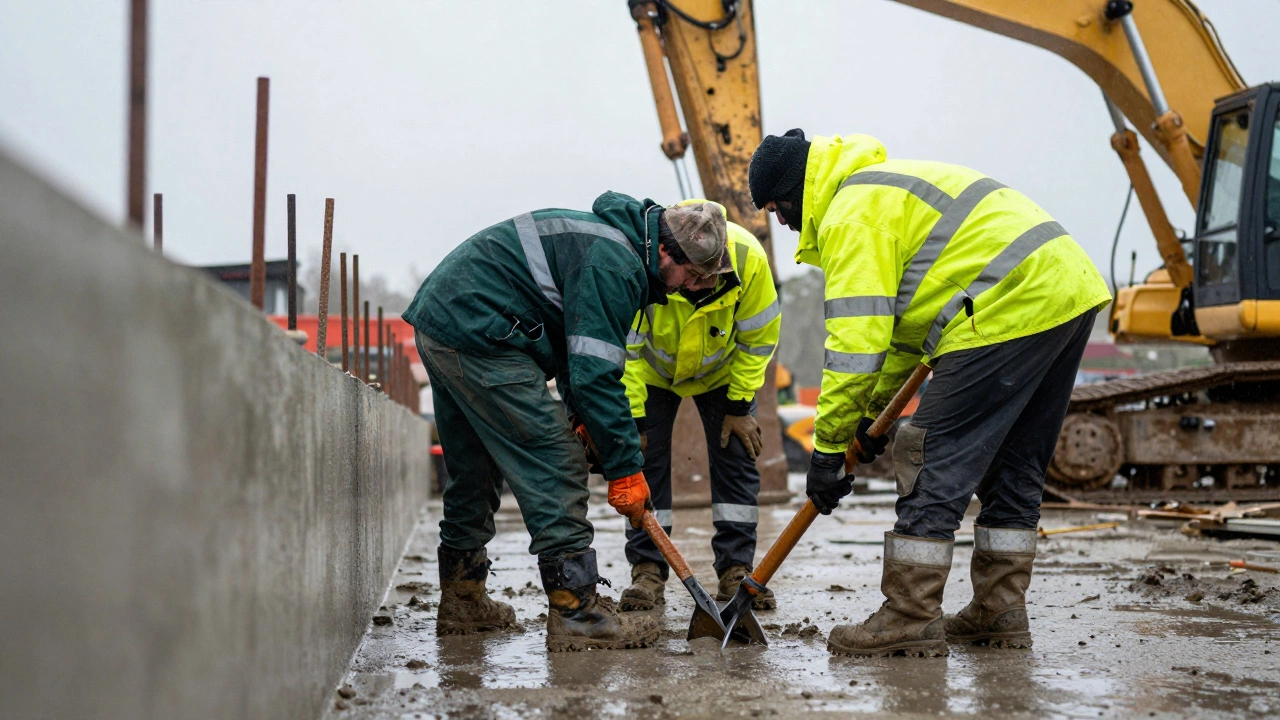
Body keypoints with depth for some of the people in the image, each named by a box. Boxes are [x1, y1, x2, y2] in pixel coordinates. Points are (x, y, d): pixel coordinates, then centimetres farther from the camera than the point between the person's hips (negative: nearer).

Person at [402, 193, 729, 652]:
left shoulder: (612, 240, 17)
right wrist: (625, 468, -14)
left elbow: (580, 351, 27)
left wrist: (585, 416, 17)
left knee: (474, 470, 20)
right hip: (479, 334, -11)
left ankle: (461, 601, 30)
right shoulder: (614, 265, -16)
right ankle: (575, 613, -11)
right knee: (553, 464, -10)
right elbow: (596, 373, -20)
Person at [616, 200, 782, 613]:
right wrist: (632, 418, -25)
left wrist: (739, 406, -13)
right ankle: (647, 571, 0)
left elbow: (759, 338, -17)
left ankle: (736, 571, 2)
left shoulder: (747, 257, -34)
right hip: (653, 370, -1)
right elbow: (623, 349, -26)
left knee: (737, 457, -4)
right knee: (646, 459, -7)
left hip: (722, 370, 1)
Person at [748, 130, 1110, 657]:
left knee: (936, 464, -6)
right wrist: (874, 408, 32)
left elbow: (857, 338, -16)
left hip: (1011, 309, -11)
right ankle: (1000, 612, 23)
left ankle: (910, 620, -3)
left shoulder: (852, 215, -8)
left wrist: (828, 446, -9)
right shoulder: (883, 185, 26)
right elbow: (899, 314, 32)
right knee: (1013, 468, 17)